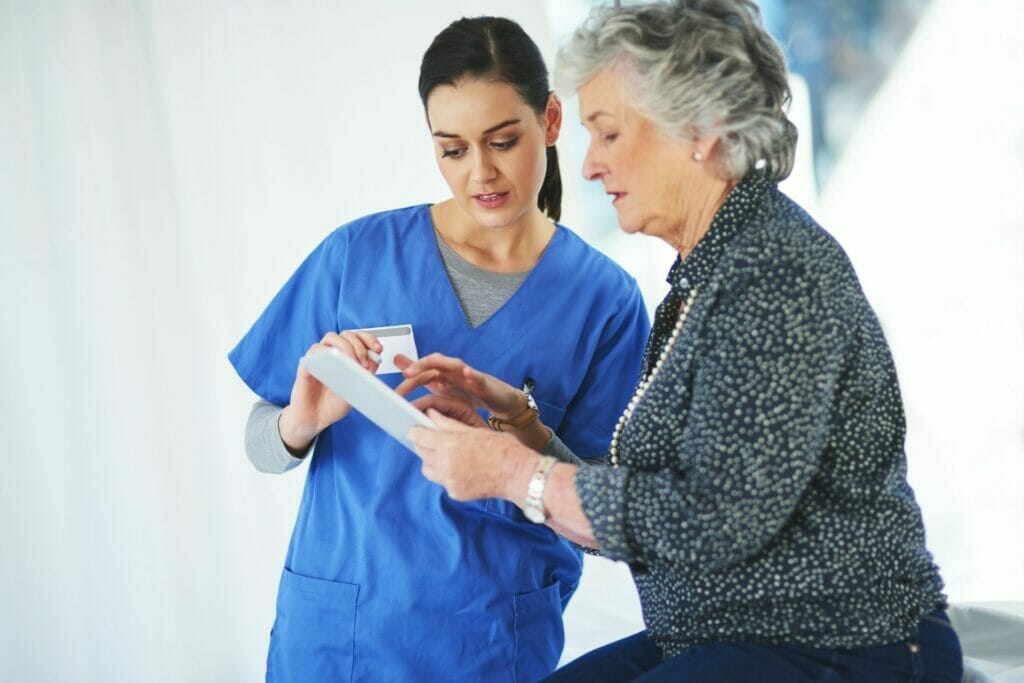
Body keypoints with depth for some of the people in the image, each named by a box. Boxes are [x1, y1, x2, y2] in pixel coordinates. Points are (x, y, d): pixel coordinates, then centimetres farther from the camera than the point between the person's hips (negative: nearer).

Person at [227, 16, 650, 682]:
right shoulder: (360, 253, -4)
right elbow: (262, 445, 0)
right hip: (333, 621, 1)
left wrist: (523, 432, -24)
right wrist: (301, 422, -21)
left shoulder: (604, 296, -5)